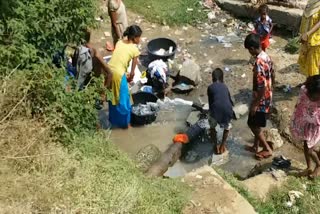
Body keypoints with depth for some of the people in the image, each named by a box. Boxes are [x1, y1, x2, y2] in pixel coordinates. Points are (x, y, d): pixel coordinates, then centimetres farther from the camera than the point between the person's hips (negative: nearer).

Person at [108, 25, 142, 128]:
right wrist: (130, 78, 21)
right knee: (123, 99, 15)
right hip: (118, 74, -6)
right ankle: (124, 122, 31)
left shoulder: (119, 42, 13)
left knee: (113, 96, 27)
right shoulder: (135, 50, -4)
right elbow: (132, 72, 0)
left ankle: (113, 119, 44)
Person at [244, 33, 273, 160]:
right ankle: (256, 146, 36)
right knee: (257, 124, 22)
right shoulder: (266, 57, 0)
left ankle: (267, 149, 17)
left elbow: (262, 87, -28)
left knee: (253, 124, 7)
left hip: (261, 99, -9)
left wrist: (255, 104, -20)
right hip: (267, 97, 9)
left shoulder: (259, 63, -30)